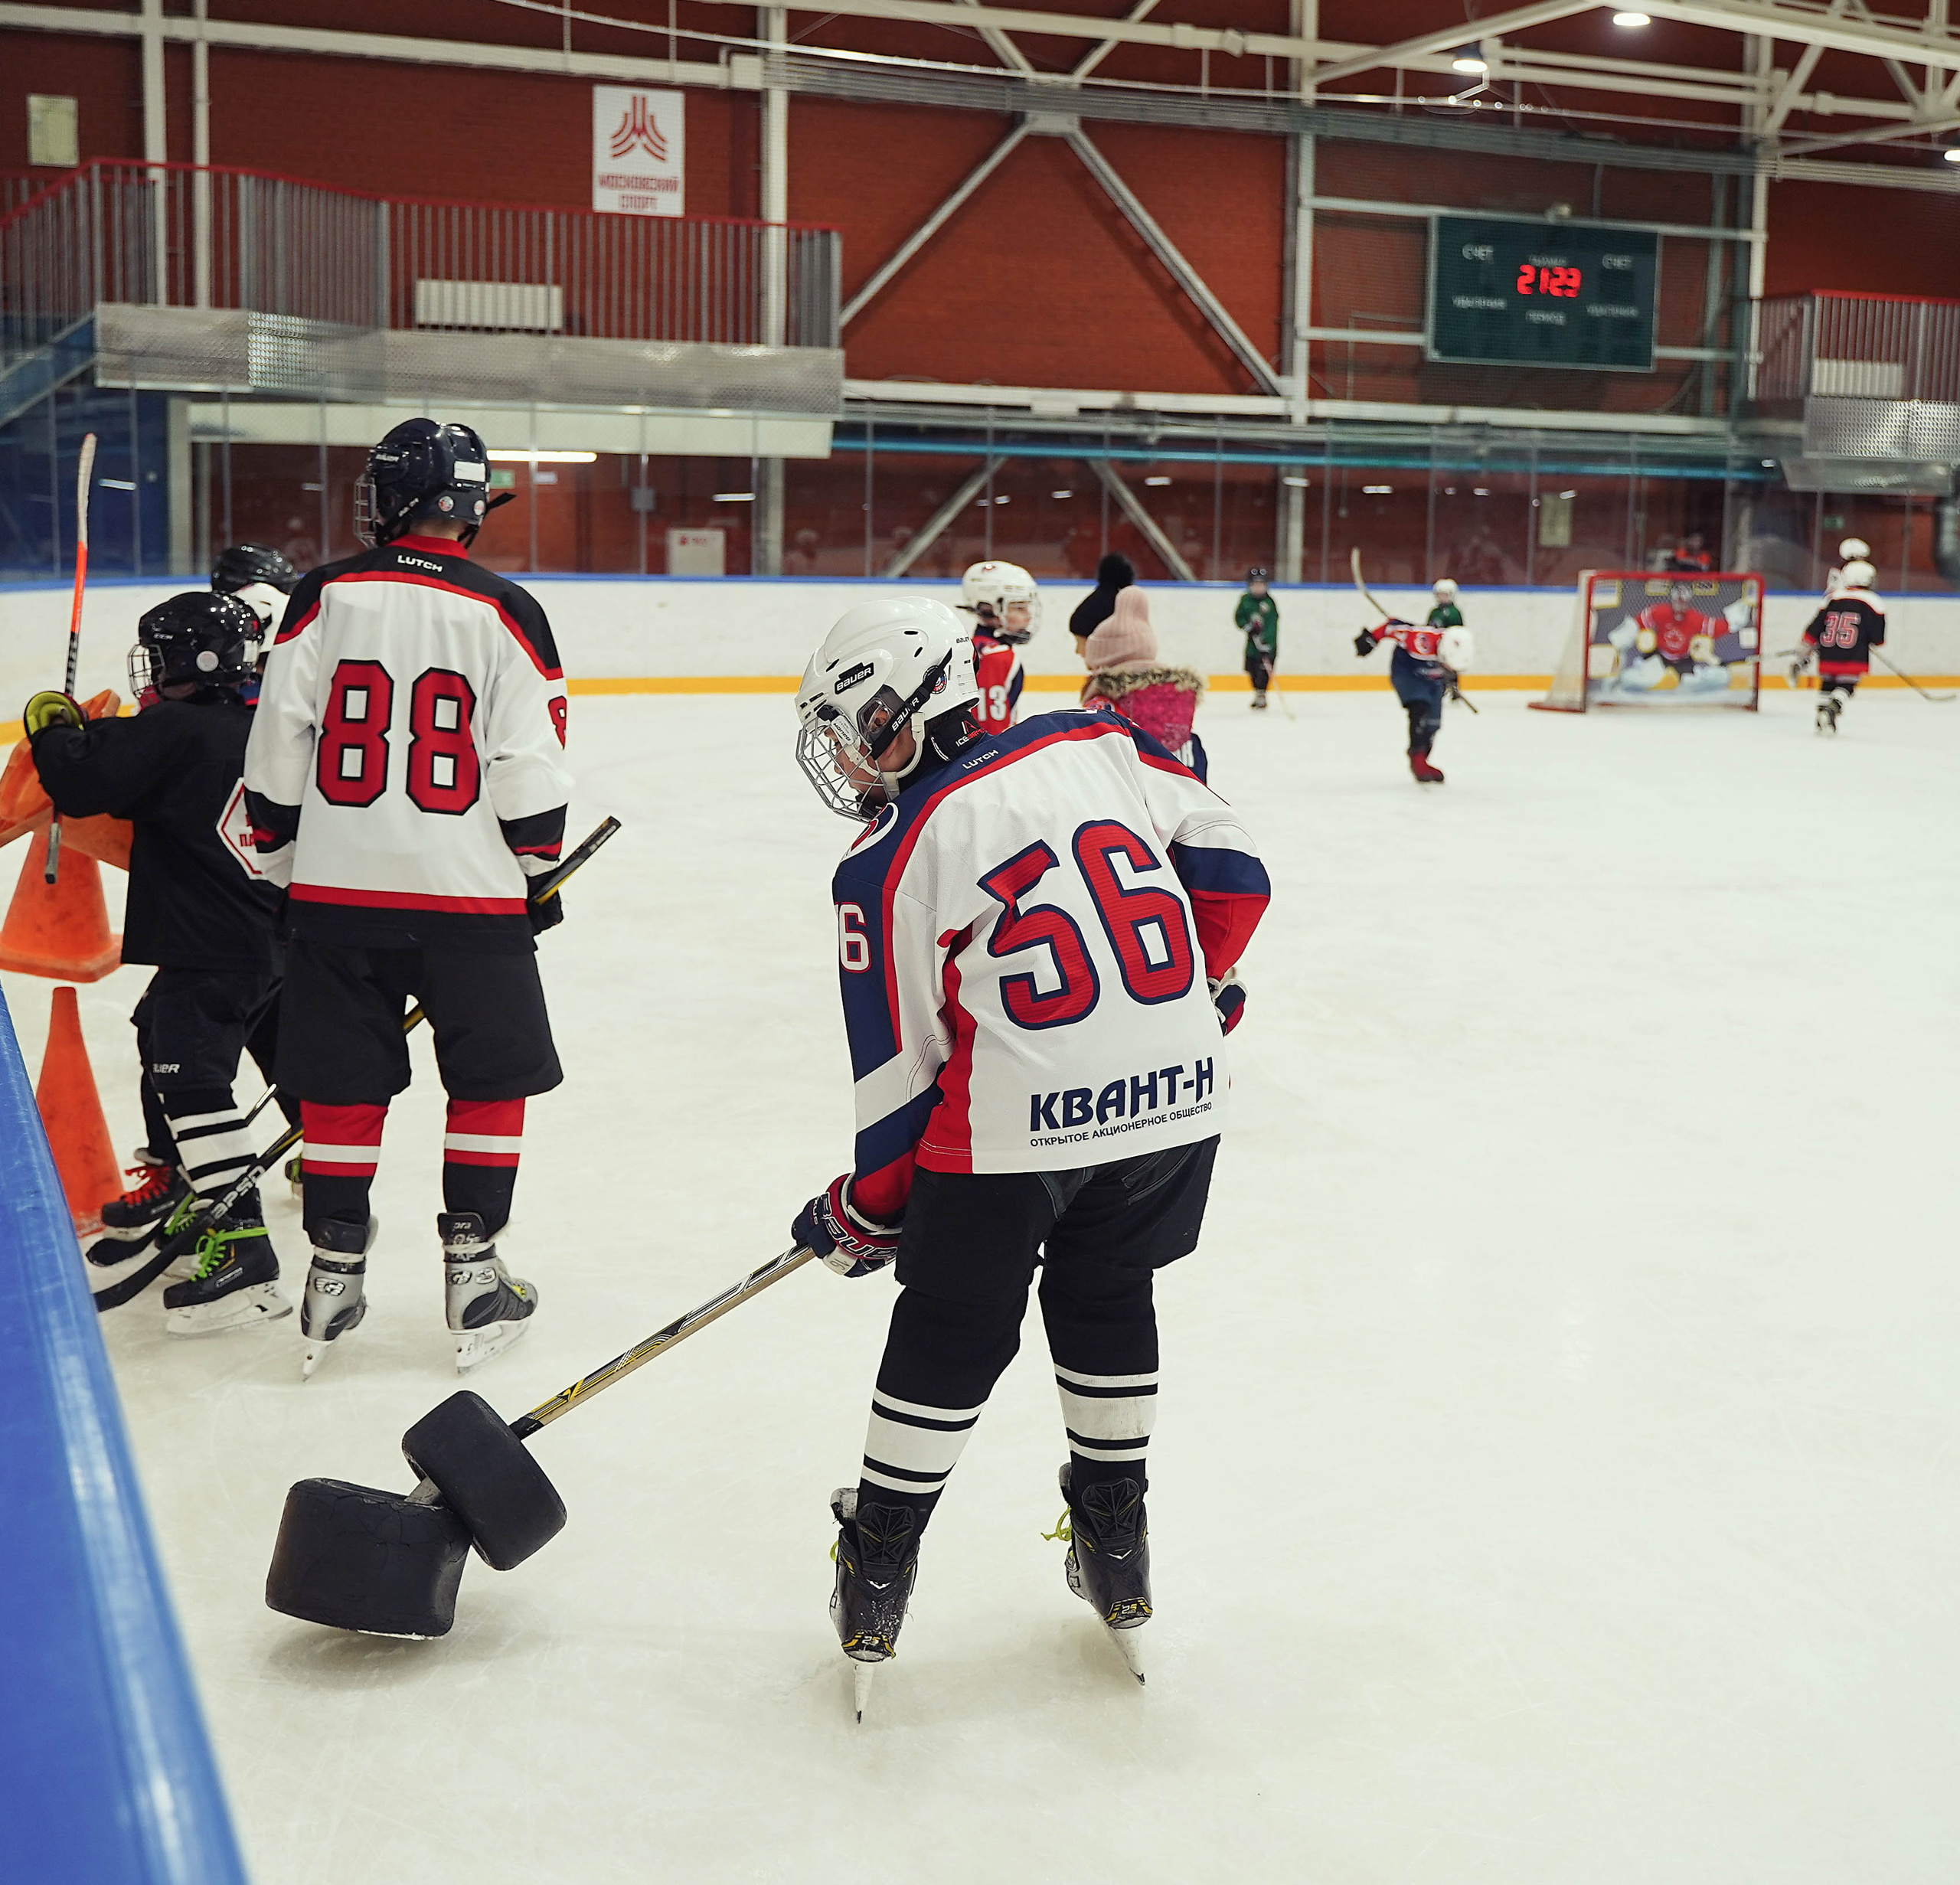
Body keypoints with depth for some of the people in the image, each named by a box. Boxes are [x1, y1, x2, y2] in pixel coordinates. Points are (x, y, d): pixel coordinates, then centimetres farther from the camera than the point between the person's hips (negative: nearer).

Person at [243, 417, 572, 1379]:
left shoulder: (323, 598, -1)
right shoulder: (504, 613, -5)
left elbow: (277, 749, 1)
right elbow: (529, 768, -5)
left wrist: (285, 855, 14)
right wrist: (539, 871, 10)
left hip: (337, 889, 2)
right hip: (469, 892, -1)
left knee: (341, 1084, 11)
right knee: (490, 1081, 12)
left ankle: (334, 1276, 15)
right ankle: (473, 1277, 13)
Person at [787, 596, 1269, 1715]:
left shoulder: (888, 865, -2)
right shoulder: (1097, 744, 7)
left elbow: (899, 1071, 0)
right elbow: (1231, 866, 9)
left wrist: (865, 1212, 15)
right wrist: (1193, 987, 25)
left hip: (1013, 1120, -4)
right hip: (1180, 1094, 4)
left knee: (948, 1334, 14)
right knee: (1108, 1303, 24)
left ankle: (878, 1579, 25)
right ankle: (1119, 1560, 33)